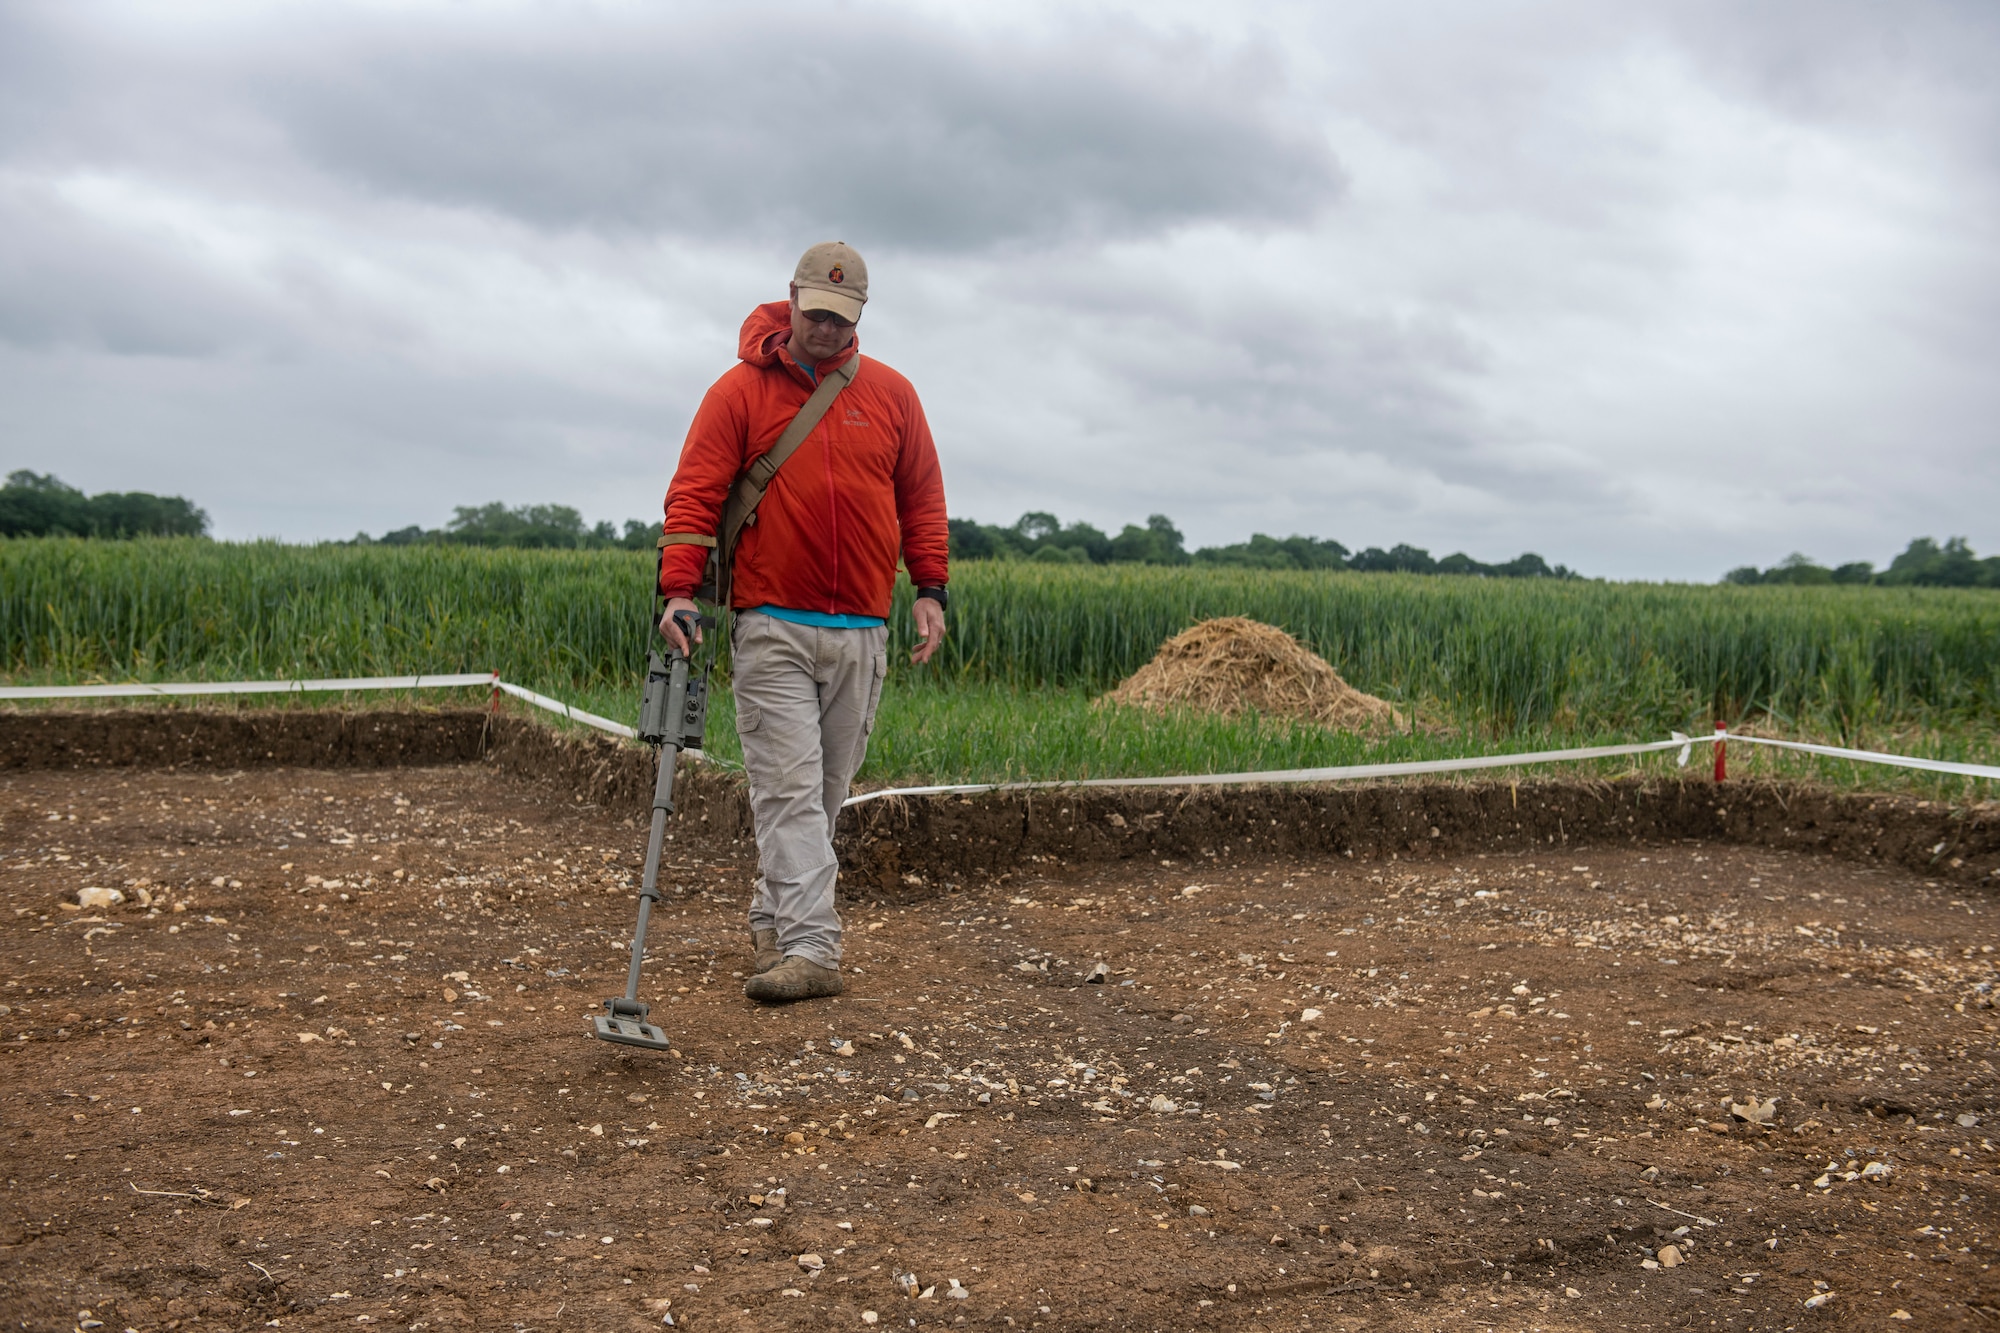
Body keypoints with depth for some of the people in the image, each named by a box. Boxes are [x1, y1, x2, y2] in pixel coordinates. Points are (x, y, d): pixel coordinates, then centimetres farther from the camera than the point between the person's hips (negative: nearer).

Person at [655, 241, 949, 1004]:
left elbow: (922, 497, 13)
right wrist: (679, 586, -17)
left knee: (825, 792, 10)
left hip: (861, 632, 3)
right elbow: (695, 493, -5)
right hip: (771, 628, -3)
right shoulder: (740, 390, 0)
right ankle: (811, 949, -10)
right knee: (789, 789, -9)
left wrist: (930, 589, 3)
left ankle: (773, 917, 25)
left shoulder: (891, 395, 10)